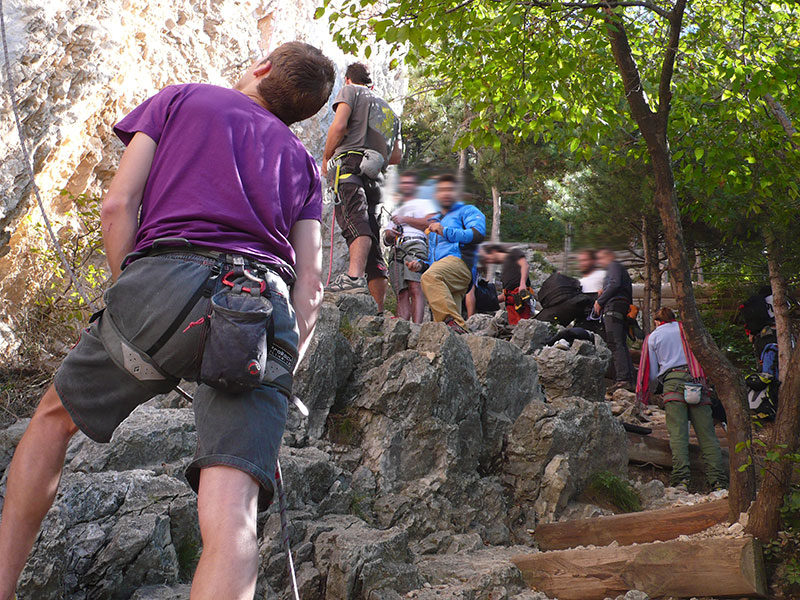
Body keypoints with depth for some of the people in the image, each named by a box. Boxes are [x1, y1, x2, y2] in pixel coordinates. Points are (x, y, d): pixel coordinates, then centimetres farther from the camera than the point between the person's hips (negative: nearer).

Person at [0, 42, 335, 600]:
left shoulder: (180, 97, 22)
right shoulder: (302, 160, 29)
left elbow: (117, 207, 10)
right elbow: (311, 282, 16)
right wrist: (281, 374, 16)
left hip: (167, 278, -1)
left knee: (55, 417, 25)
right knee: (231, 519, -10)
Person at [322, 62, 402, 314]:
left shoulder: (350, 91, 15)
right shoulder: (388, 109, 35)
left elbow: (339, 126, -3)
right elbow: (396, 156, 29)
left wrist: (326, 159, 8)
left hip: (349, 165, -6)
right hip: (374, 177, 6)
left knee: (355, 221, -29)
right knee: (372, 239, 5)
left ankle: (354, 276, -53)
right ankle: (379, 310, 2)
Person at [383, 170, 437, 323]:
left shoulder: (424, 203, 22)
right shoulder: (396, 212, 37)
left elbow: (432, 223, 2)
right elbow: (386, 240, 30)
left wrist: (405, 220, 1)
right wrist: (390, 235, 4)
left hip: (416, 245, -5)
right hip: (397, 250, 5)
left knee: (415, 288, -25)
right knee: (402, 294, -11)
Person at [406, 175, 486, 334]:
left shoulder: (467, 211, 19)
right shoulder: (435, 222, 41)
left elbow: (478, 234, -4)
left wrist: (445, 231, -8)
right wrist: (421, 264, 17)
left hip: (459, 261, -7)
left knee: (430, 276, -38)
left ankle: (454, 323, -49)